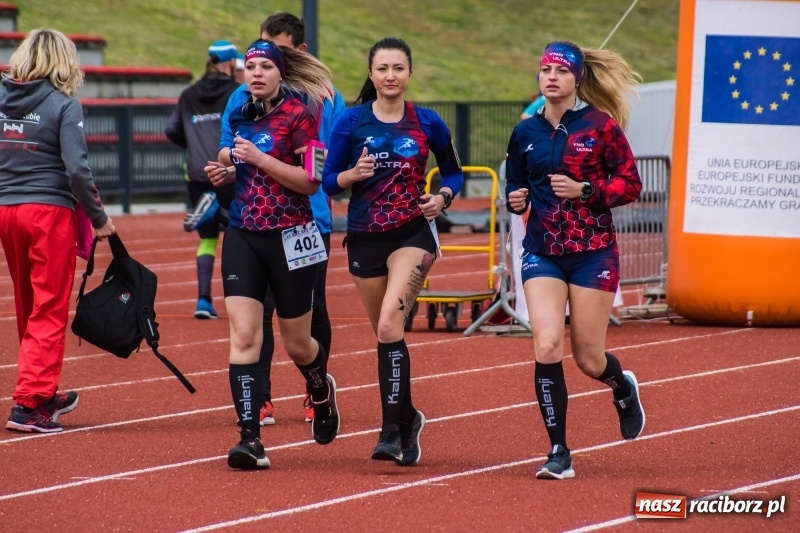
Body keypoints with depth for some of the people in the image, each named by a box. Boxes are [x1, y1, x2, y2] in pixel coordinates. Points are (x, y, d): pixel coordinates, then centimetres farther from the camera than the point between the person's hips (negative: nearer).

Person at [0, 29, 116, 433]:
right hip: (49, 211, -5)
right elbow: (77, 169, -14)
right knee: (49, 312, 1)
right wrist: (99, 218, -5)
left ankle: (43, 394, 31)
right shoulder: (64, 105, -9)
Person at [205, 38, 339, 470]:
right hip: (242, 236, 4)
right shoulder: (239, 118, 10)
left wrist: (260, 159, -20)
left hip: (289, 239, -4)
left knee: (297, 344, 10)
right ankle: (250, 438, -15)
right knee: (243, 336, -12)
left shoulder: (297, 116, -8)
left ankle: (322, 391, 44)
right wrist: (225, 172, 5)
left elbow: (311, 181, -14)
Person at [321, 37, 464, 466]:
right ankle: (406, 418, 30)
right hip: (365, 237, 2)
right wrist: (354, 174, -19)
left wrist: (442, 197, -7)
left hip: (413, 233, -2)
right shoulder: (351, 122, -1)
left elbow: (453, 172, 13)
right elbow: (328, 182, 1)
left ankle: (392, 430, -19)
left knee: (390, 325, -20)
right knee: (385, 334, 10)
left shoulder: (427, 123, 0)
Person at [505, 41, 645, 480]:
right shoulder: (526, 132, 6)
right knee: (546, 347, -15)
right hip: (542, 253, 2)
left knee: (589, 360, 3)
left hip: (593, 253, -2)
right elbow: (514, 185, 18)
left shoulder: (601, 126, -4)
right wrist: (515, 199, -5)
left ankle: (624, 387, 41)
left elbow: (630, 183, -4)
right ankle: (559, 454, -5)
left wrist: (584, 190, -17)